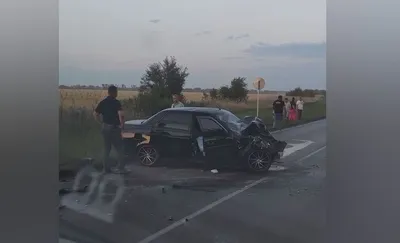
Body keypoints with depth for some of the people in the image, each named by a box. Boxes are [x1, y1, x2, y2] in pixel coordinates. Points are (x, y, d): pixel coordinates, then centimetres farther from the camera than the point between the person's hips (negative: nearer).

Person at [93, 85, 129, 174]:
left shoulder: (103, 102, 6)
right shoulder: (116, 102, -13)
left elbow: (95, 114, 9)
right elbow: (121, 114, -27)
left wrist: (101, 123, 12)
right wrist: (122, 124, -13)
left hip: (105, 127, 6)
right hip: (114, 128, -6)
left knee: (107, 149, 13)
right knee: (119, 148, 4)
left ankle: (106, 168, 14)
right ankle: (121, 168, 2)